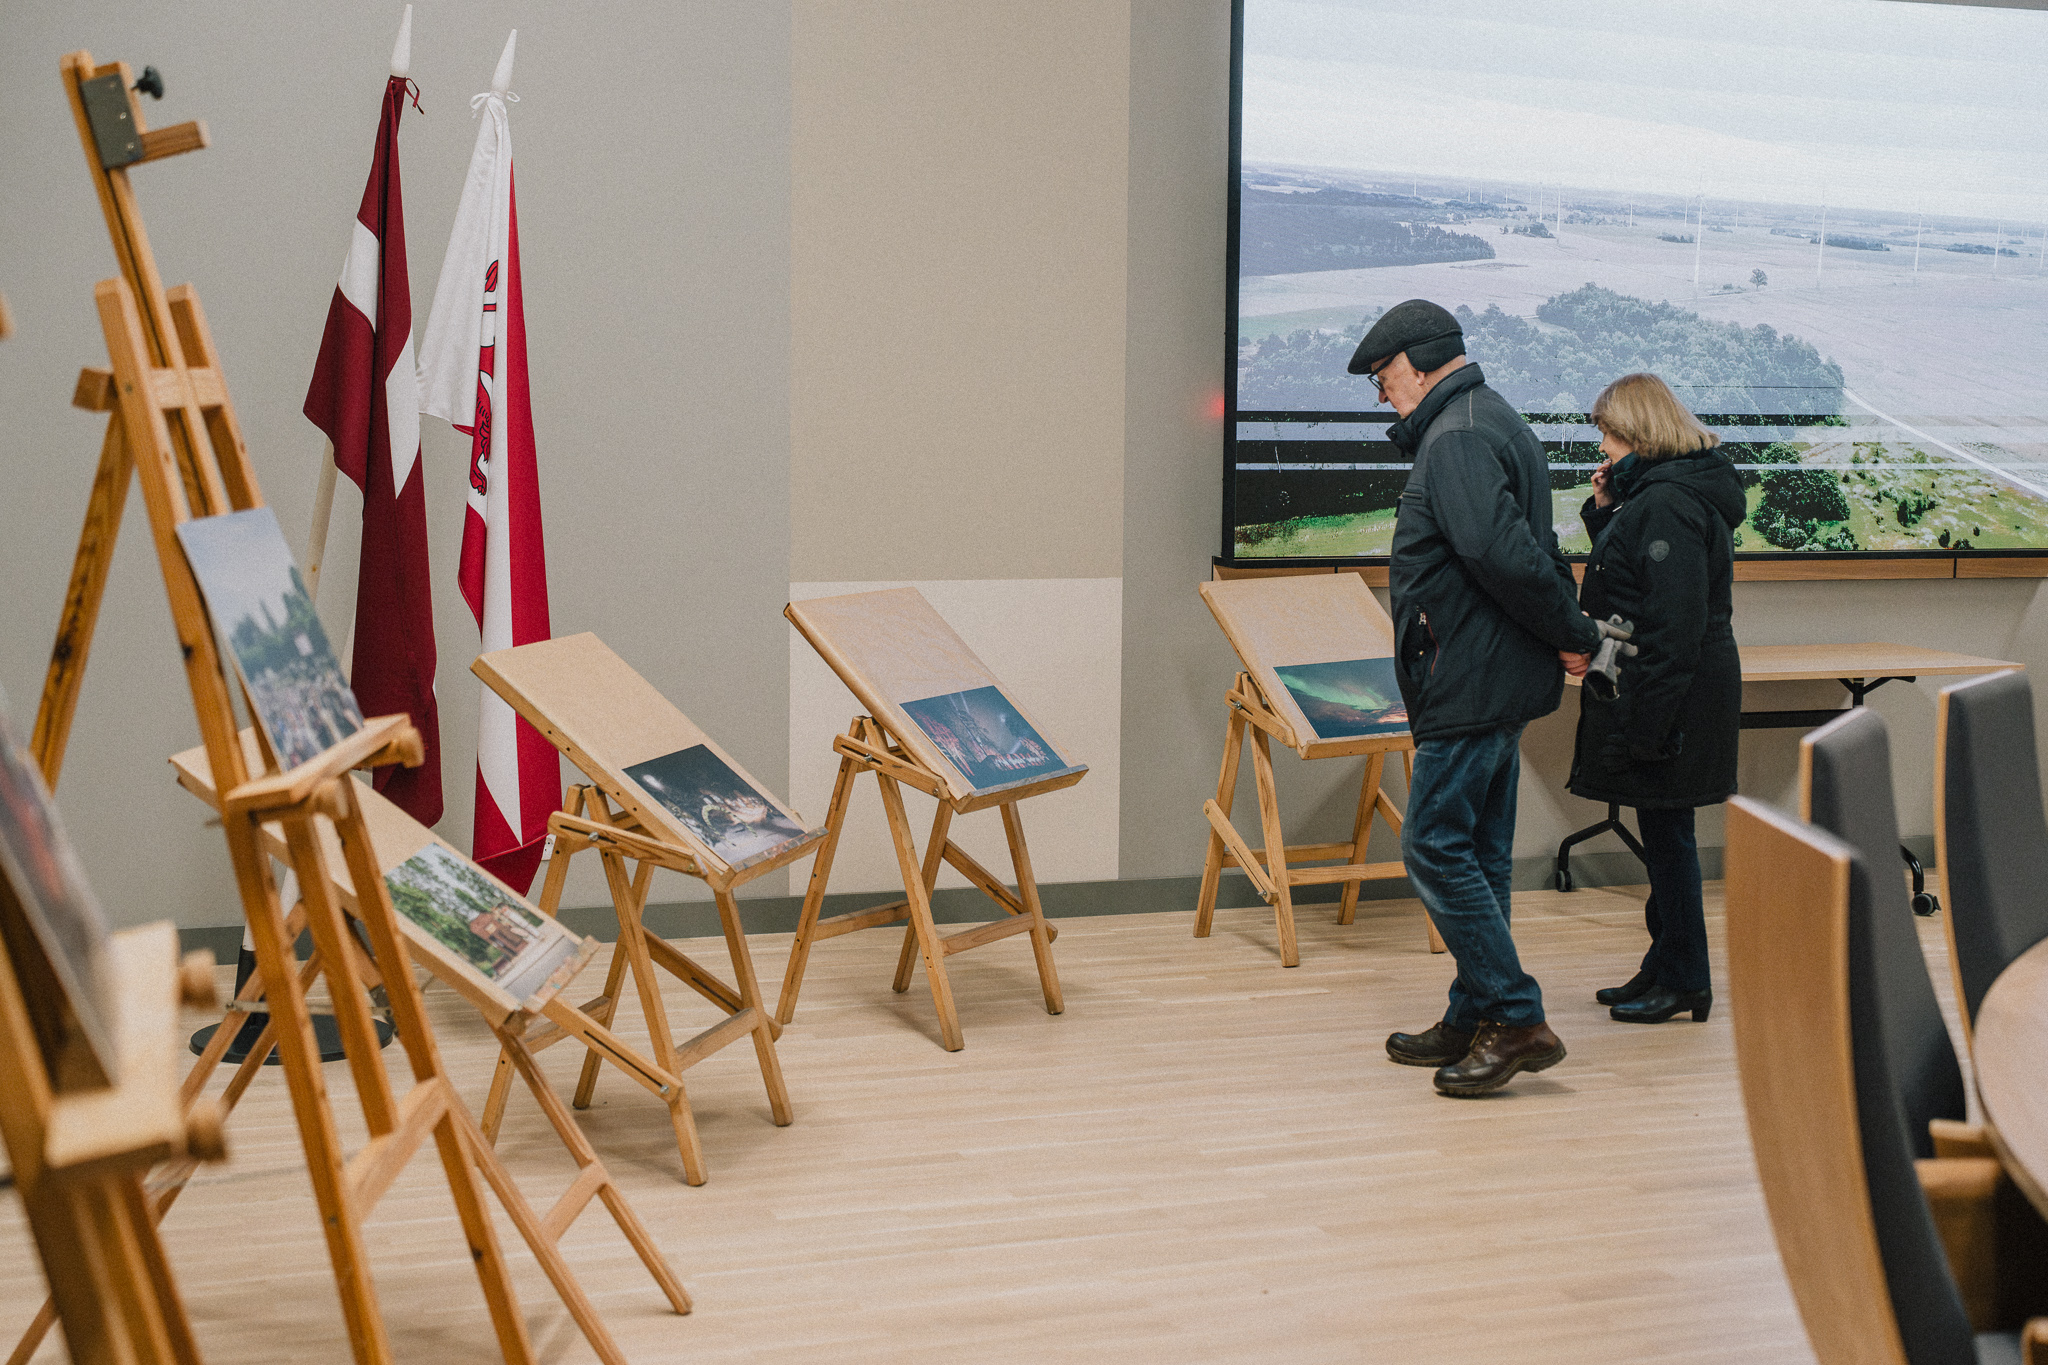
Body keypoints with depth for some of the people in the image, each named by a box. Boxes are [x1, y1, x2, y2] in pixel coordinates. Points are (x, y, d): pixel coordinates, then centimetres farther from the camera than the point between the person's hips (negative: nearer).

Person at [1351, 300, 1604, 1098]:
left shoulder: (1458, 440, -17)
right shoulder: (1492, 422, 19)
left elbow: (1504, 554, -27)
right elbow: (1524, 553, 20)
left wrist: (1572, 635, -16)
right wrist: (1570, 629, 11)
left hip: (1472, 687, -11)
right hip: (1495, 683, 11)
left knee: (1435, 848, -7)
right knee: (1478, 853, 14)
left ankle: (1518, 1020, -5)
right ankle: (1474, 1019, 22)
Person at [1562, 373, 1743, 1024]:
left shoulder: (1667, 504, -19)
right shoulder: (1656, 493, 13)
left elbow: (1676, 628, -24)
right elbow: (1631, 576, 20)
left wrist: (1647, 724, -24)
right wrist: (1606, 511, 8)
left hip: (1672, 696, -10)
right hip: (1662, 694, 10)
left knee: (1666, 831, -1)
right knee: (1662, 834, 16)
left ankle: (1683, 981, 9)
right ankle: (1664, 968, 25)